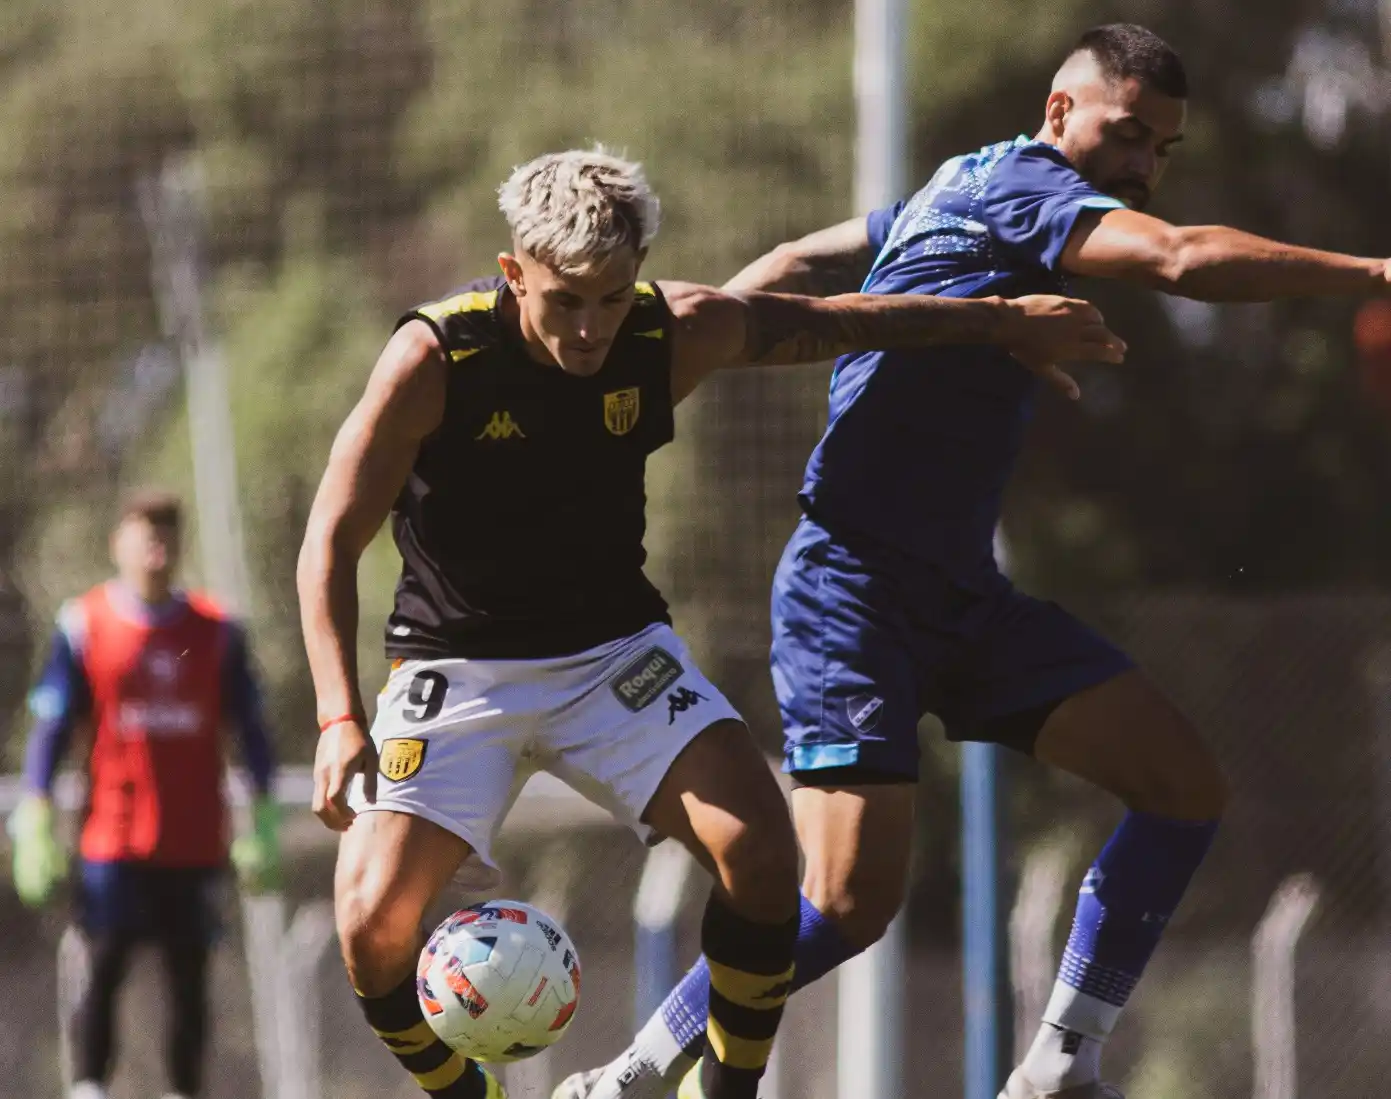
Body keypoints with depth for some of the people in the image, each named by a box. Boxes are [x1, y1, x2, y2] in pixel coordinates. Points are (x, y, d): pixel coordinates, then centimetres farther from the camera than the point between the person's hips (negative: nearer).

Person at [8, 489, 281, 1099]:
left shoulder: (217, 631, 8)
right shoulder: (83, 625, 3)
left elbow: (250, 729, 11)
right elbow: (49, 728, 3)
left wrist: (263, 820, 6)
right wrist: (36, 822, -3)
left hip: (197, 841, 2)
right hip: (112, 838, -2)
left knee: (189, 977, 3)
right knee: (102, 971, -9)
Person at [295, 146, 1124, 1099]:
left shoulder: (677, 333, -11)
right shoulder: (433, 358, -21)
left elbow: (827, 322, 8)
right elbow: (332, 542, -17)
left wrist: (1002, 323, 16)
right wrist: (341, 721, -28)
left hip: (615, 652, 2)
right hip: (457, 670, -2)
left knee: (760, 848, -20)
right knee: (374, 921, -20)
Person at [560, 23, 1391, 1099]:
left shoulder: (959, 193, 16)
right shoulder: (1018, 186, -13)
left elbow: (799, 263, 25)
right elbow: (1186, 259, -29)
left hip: (961, 596, 10)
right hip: (855, 594, -10)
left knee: (1186, 786, -1)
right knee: (852, 900, -18)